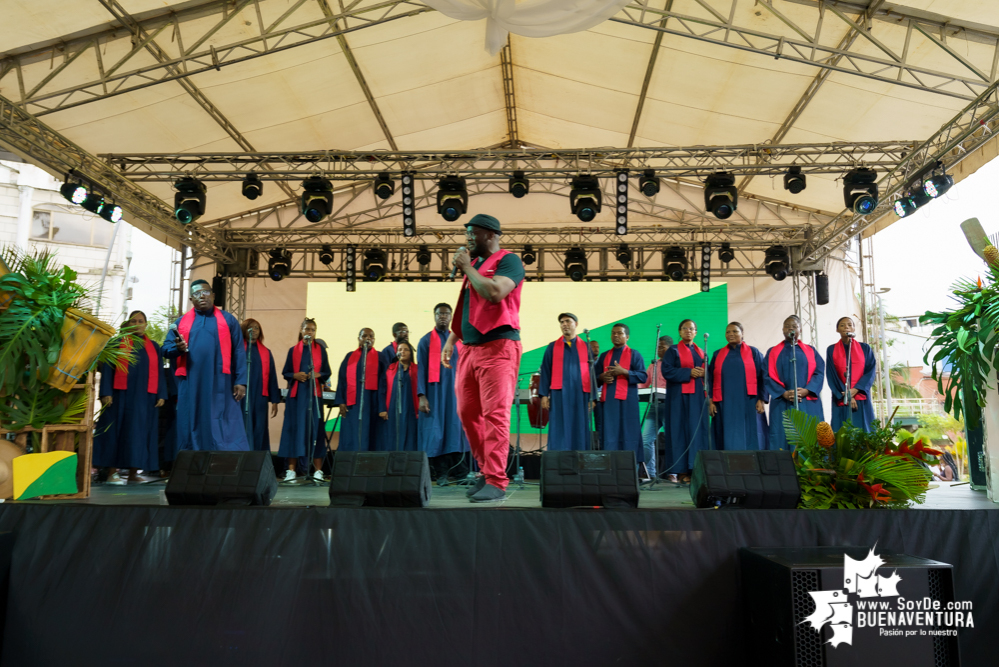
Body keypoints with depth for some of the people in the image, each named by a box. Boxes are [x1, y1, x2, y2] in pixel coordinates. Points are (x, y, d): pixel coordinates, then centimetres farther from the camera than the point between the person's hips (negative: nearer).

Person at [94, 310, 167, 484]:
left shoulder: (153, 347, 14)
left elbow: (160, 372, 11)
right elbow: (107, 368, 0)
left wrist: (161, 395, 0)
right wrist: (106, 392, -10)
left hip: (145, 398, 3)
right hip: (121, 396, -2)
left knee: (140, 433, 2)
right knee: (118, 431, -2)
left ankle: (133, 472, 8)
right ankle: (113, 473, 1)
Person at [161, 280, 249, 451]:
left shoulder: (228, 320, 10)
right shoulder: (181, 322, 15)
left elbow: (238, 352, 3)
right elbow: (166, 349, 9)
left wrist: (240, 380, -8)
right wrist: (178, 348, -15)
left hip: (219, 384, -2)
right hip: (190, 384, 2)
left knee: (224, 430, -4)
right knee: (191, 428, 3)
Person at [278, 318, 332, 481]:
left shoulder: (321, 350, 8)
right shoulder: (293, 350, 10)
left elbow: (327, 372, 6)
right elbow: (285, 372, 9)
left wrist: (317, 374, -14)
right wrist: (295, 375, -11)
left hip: (314, 394, -1)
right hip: (296, 394, 1)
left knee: (315, 429, -3)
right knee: (294, 429, -2)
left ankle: (318, 470, -1)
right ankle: (291, 469, 2)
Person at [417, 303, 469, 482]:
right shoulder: (426, 341, 3)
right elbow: (421, 369, -2)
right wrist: (421, 396, -12)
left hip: (454, 392, 3)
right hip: (435, 391, -3)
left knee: (454, 428, 2)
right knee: (436, 430, -4)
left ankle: (457, 469, 5)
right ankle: (440, 472, 0)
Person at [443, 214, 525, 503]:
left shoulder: (508, 260, -3)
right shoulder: (473, 263, 21)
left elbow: (495, 292, -22)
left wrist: (467, 268, -9)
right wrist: (451, 339, 20)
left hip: (498, 346, -8)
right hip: (470, 348, 8)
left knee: (495, 414, -11)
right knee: (467, 413, 8)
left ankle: (496, 482, -9)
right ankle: (486, 470, 20)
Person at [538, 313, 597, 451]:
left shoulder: (586, 347, 13)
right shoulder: (552, 347, 11)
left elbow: (591, 372, 9)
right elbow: (546, 372, 7)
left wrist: (592, 398, 1)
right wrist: (544, 395, -3)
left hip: (580, 395, 1)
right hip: (559, 394, -1)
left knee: (579, 431, 0)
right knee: (559, 431, -5)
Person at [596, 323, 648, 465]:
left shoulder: (634, 355, 7)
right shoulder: (604, 356, 18)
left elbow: (643, 376, -3)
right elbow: (595, 376, 19)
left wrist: (624, 372, -15)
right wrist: (602, 377, -4)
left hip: (627, 400, -4)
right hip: (608, 400, 4)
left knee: (628, 432, -6)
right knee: (609, 434, 0)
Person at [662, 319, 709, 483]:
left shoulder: (701, 352, 18)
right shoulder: (673, 351, 4)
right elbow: (667, 371, -9)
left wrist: (703, 373, -6)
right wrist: (689, 373, -15)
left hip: (697, 396, 5)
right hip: (679, 396, -5)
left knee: (697, 430, 0)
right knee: (680, 431, -6)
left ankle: (693, 468, 3)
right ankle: (678, 470, -4)